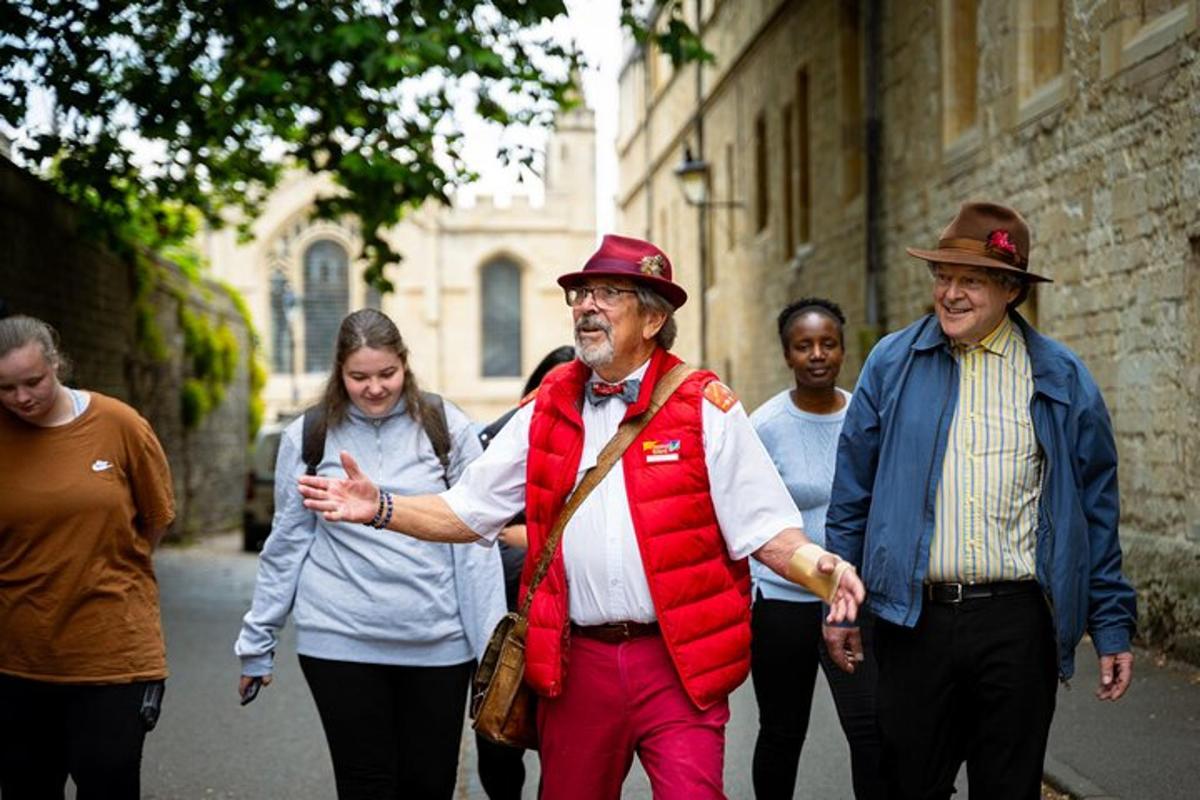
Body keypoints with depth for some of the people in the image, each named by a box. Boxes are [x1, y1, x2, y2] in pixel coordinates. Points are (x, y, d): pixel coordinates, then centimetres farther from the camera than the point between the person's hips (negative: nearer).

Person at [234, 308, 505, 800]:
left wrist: (493, 648, -1)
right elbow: (287, 544, 9)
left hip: (437, 642, 0)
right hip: (339, 639, 0)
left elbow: (475, 542, 1)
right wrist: (257, 642, 10)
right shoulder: (308, 437, 2)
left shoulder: (447, 428, 1)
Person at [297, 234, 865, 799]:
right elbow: (467, 511, 12)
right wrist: (381, 508, -3)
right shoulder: (546, 412, 10)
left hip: (681, 666, -3)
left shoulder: (704, 408, -1)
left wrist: (819, 568, -24)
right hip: (577, 665, 4)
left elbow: (766, 529, -5)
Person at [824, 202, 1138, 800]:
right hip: (914, 617, 0)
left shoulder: (1061, 379, 3)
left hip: (1017, 621, 0)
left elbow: (1096, 512, 7)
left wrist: (1112, 626, 4)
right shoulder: (892, 364, 3)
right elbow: (851, 495, 8)